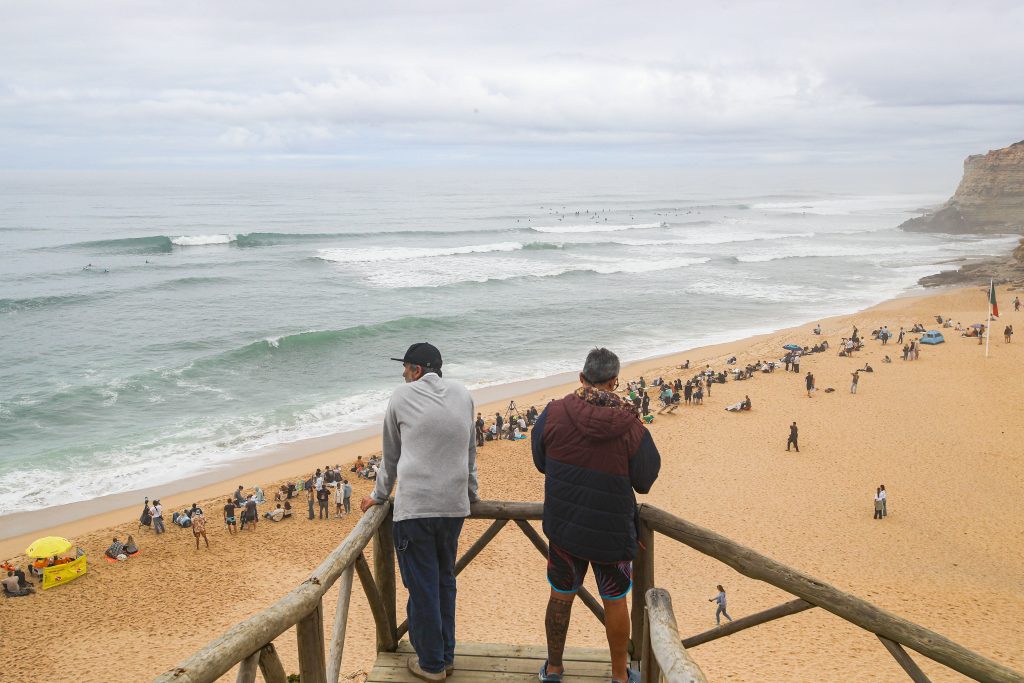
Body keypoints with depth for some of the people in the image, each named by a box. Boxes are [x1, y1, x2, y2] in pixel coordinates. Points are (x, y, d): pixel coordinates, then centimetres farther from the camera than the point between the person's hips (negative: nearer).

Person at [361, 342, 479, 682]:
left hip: (414, 507, -4)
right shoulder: (462, 395, 10)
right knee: (445, 580, 17)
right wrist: (471, 494, 32)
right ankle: (446, 654, 26)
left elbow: (390, 455, 9)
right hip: (455, 505, 4)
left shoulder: (402, 396, 0)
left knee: (422, 586, 5)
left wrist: (379, 495, 24)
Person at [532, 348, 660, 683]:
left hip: (563, 526, 2)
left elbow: (540, 462, 3)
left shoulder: (554, 413, -13)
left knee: (560, 595, 19)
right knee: (615, 602, 16)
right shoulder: (630, 426, -17)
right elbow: (645, 481, -6)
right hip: (613, 531, -2)